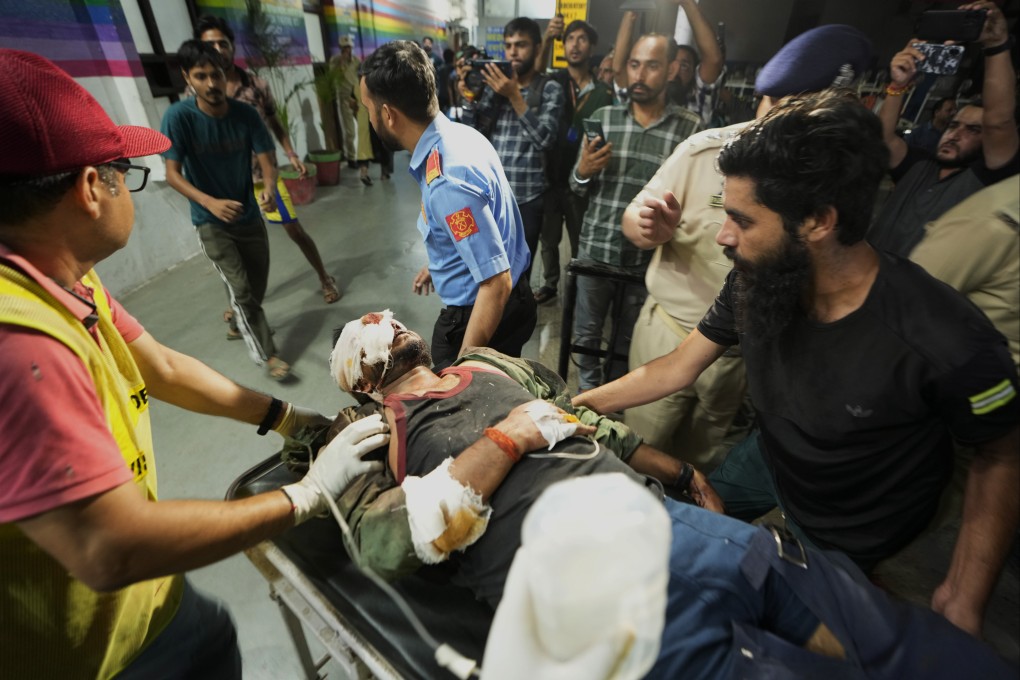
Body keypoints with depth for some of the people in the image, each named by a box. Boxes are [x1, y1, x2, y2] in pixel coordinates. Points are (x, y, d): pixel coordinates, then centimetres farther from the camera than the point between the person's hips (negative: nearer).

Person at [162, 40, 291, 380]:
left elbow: (267, 160, -11)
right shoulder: (178, 117, -16)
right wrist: (210, 202, -35)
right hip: (211, 222, -3)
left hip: (249, 215, 4)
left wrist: (269, 190, -34)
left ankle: (237, 320, 47)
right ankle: (266, 354, 3)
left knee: (256, 288, 15)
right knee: (241, 290, -10)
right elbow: (173, 174, -17)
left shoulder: (246, 113, -8)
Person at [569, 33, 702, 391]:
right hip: (596, 248, 1)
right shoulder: (603, 117, 2)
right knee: (586, 333, 12)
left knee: (629, 340, 16)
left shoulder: (690, 128, -3)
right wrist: (582, 171, -16)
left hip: (648, 255, -1)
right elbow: (578, 187, 5)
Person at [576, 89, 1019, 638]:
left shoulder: (948, 344, -36)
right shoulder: (756, 281, -22)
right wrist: (578, 404, -7)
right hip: (768, 458, 4)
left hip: (841, 535, -4)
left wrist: (965, 595, -16)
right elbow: (676, 369, -11)